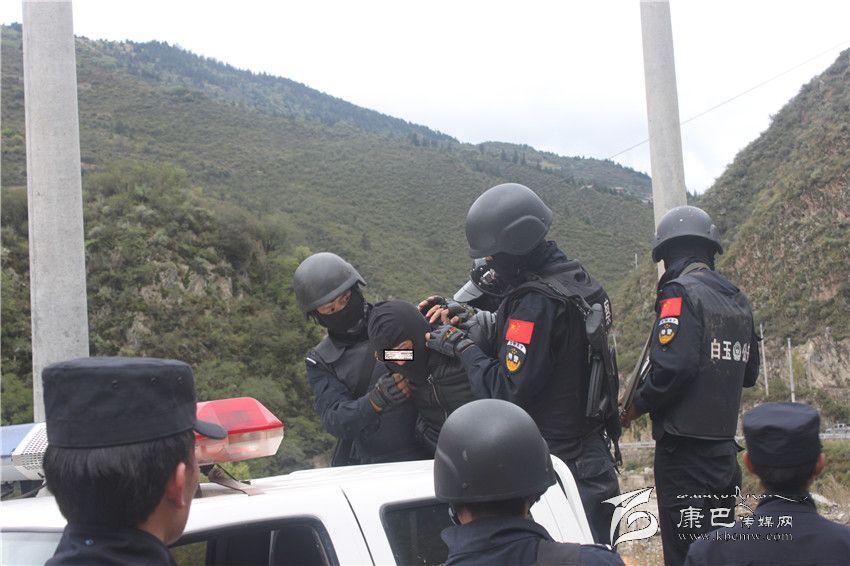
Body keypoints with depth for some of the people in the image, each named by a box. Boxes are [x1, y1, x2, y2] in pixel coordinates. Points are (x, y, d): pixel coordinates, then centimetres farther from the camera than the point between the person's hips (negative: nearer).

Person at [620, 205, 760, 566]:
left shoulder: (680, 293, -12)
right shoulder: (737, 300, 11)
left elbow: (672, 367, -23)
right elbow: (749, 373, 18)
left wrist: (637, 406, -8)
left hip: (685, 448, -8)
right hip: (725, 448, 8)